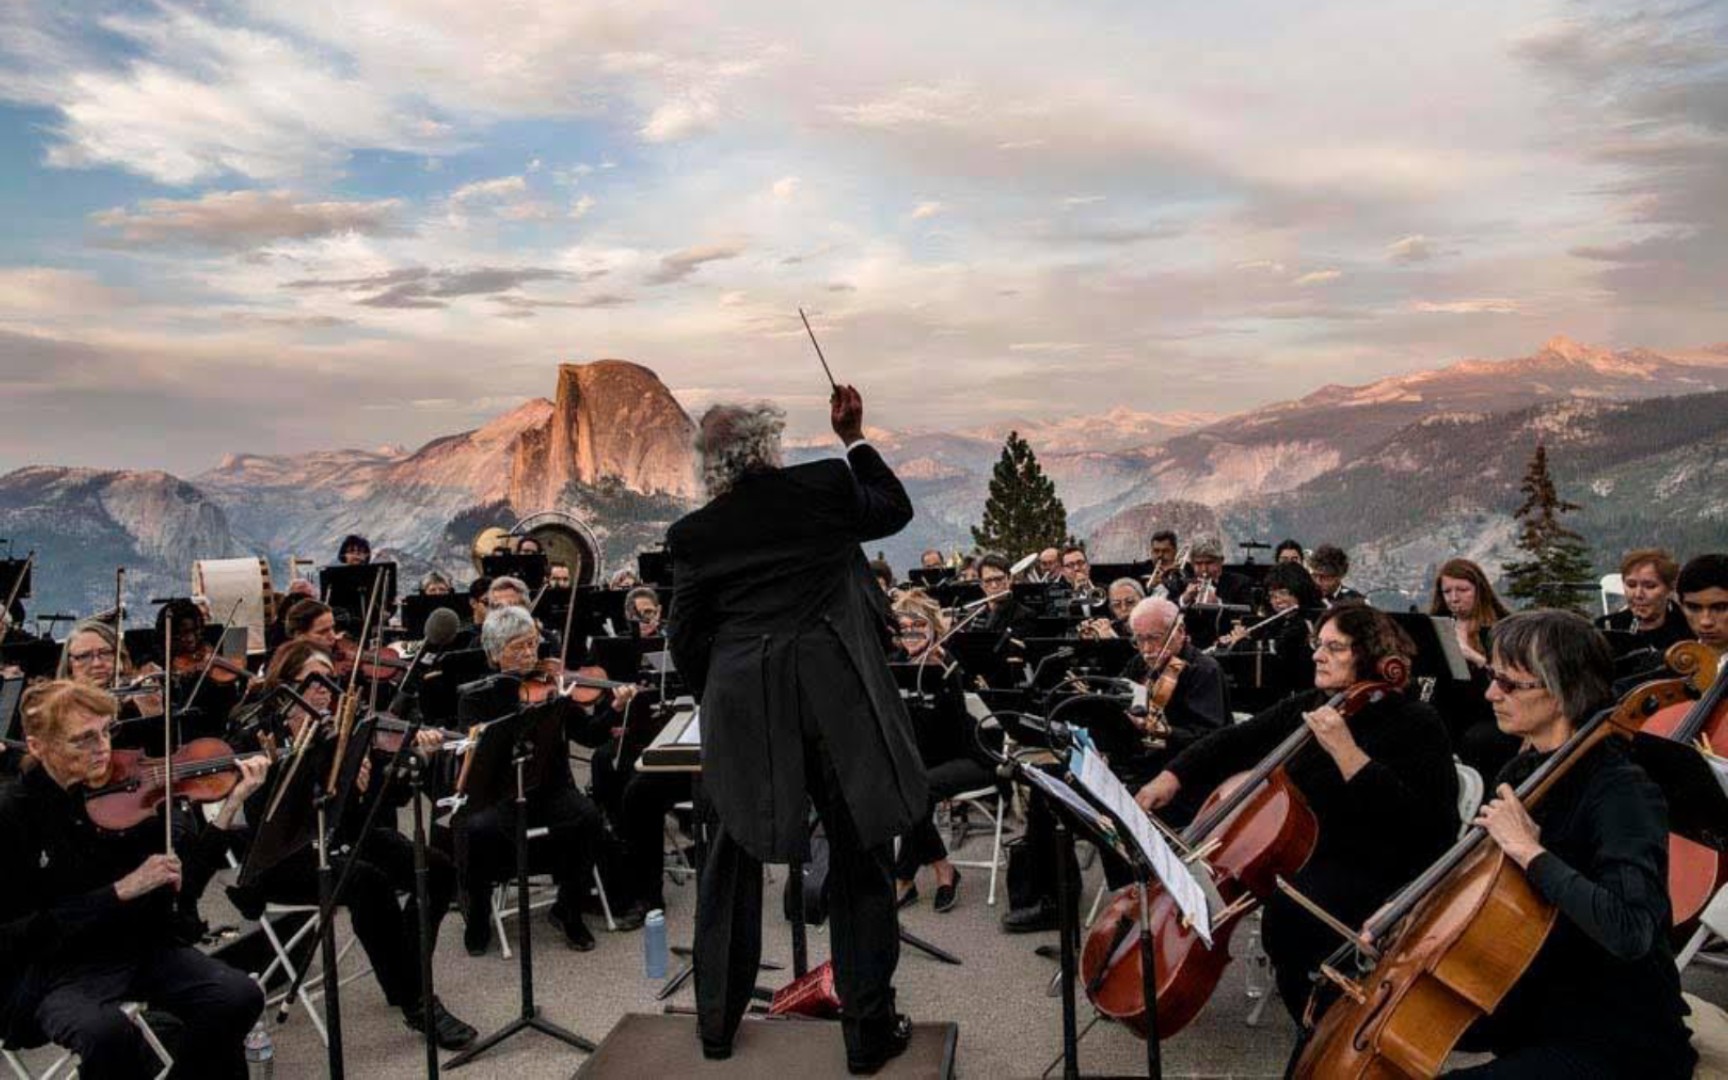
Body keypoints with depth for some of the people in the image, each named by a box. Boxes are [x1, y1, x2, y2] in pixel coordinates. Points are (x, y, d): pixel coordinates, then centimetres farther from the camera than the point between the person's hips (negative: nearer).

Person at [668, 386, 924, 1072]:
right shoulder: (825, 486, -3)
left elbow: (686, 643, 7)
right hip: (838, 699, -2)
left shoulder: (692, 534, 2)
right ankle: (868, 1031, 20)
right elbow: (896, 509, 17)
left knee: (733, 862, 19)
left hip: (741, 712, 2)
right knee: (860, 862, 11)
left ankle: (717, 1023, 30)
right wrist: (853, 438, 24)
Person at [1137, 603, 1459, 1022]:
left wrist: (1345, 751, -31)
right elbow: (1235, 741, 7)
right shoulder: (1309, 707, 7)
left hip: (1369, 871, -7)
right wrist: (1172, 777, -5)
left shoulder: (1416, 723, -12)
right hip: (1294, 850, 8)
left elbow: (1413, 819, -25)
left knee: (1287, 908, -32)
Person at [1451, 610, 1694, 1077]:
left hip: (1617, 1041, -8)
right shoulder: (1524, 773, 1)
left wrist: (1530, 850, -33)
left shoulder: (1622, 791, -22)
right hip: (1530, 1002, 8)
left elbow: (1629, 931, -38)